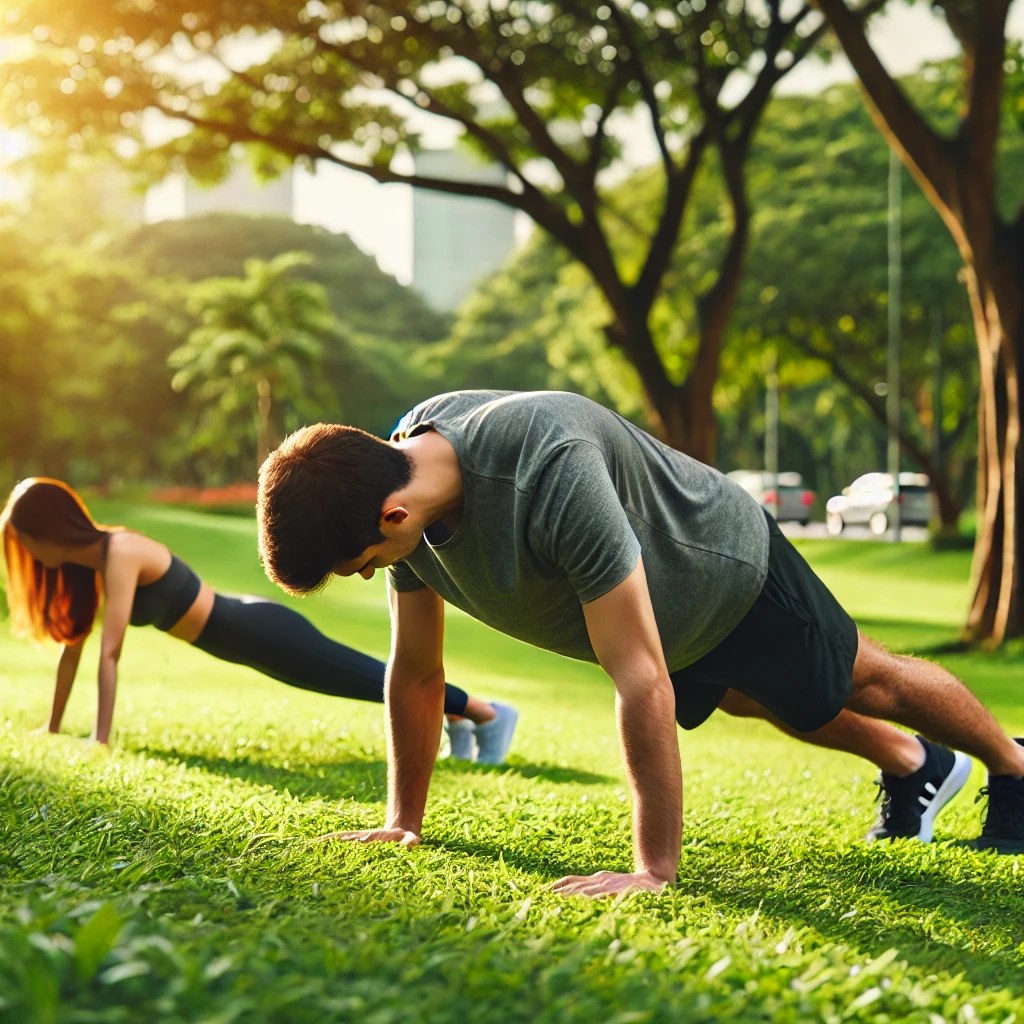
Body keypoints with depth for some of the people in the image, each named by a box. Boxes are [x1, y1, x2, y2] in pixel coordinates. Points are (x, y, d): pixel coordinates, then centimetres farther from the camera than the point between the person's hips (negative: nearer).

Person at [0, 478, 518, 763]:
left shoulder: (119, 554, -26)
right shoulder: (86, 557, 1)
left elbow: (110, 653, -29)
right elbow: (72, 644, 8)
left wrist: (101, 740, -29)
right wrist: (53, 727, 11)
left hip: (258, 634, -8)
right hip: (242, 632, 8)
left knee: (366, 678, 3)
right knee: (358, 678, 22)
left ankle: (488, 713, 16)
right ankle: (454, 719, 39)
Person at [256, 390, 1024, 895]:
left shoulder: (552, 472, -49)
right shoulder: (398, 475, -25)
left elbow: (642, 681, -46)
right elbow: (416, 675, -11)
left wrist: (656, 869, -43)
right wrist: (404, 821, -6)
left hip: (729, 568, -7)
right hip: (656, 607, 7)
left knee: (864, 683, 16)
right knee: (754, 699, 30)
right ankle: (915, 769, 56)